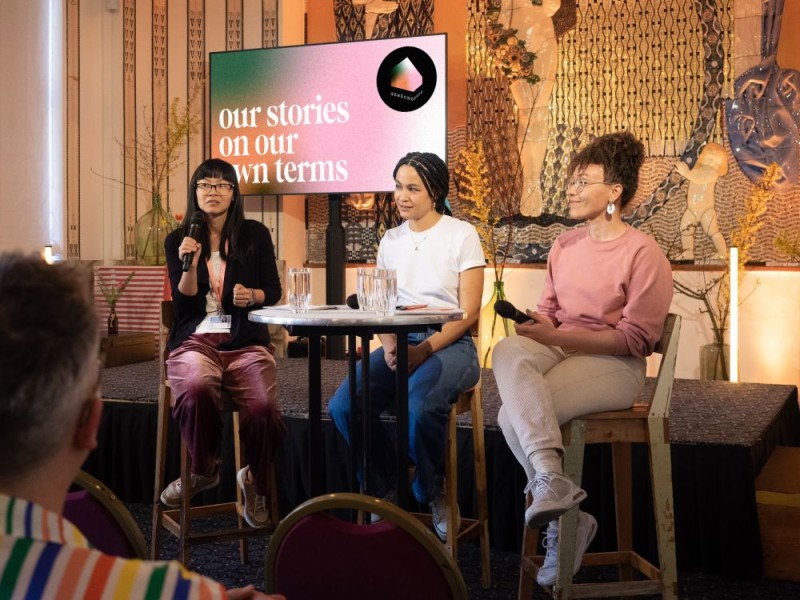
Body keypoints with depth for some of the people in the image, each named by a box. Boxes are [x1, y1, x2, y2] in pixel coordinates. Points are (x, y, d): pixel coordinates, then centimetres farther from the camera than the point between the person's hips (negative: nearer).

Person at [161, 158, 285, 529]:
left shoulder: (255, 235, 10)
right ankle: (203, 470, -6)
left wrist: (253, 296, -10)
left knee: (263, 408, -29)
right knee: (196, 390, -38)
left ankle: (255, 482, 5)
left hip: (246, 342, 0)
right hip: (195, 340, 0)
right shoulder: (178, 241, 11)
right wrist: (190, 264, -13)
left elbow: (274, 291, 12)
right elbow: (183, 303, 4)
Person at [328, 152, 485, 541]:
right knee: (343, 405, -21)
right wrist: (389, 346, -9)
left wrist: (425, 350, -17)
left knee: (420, 406, -35)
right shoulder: (390, 240, 14)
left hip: (449, 344, -5)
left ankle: (431, 491, -3)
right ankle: (385, 488, 4)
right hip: (399, 343, 5)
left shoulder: (462, 235, -1)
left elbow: (469, 311, -6)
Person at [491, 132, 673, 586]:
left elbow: (635, 338, -12)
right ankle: (552, 477, -35)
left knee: (514, 415, -27)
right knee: (508, 351, -30)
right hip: (560, 351, 6)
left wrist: (557, 336, -18)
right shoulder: (565, 244, 13)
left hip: (613, 366, -6)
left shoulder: (644, 253, -8)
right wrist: (535, 324, -6)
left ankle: (564, 520, -11)